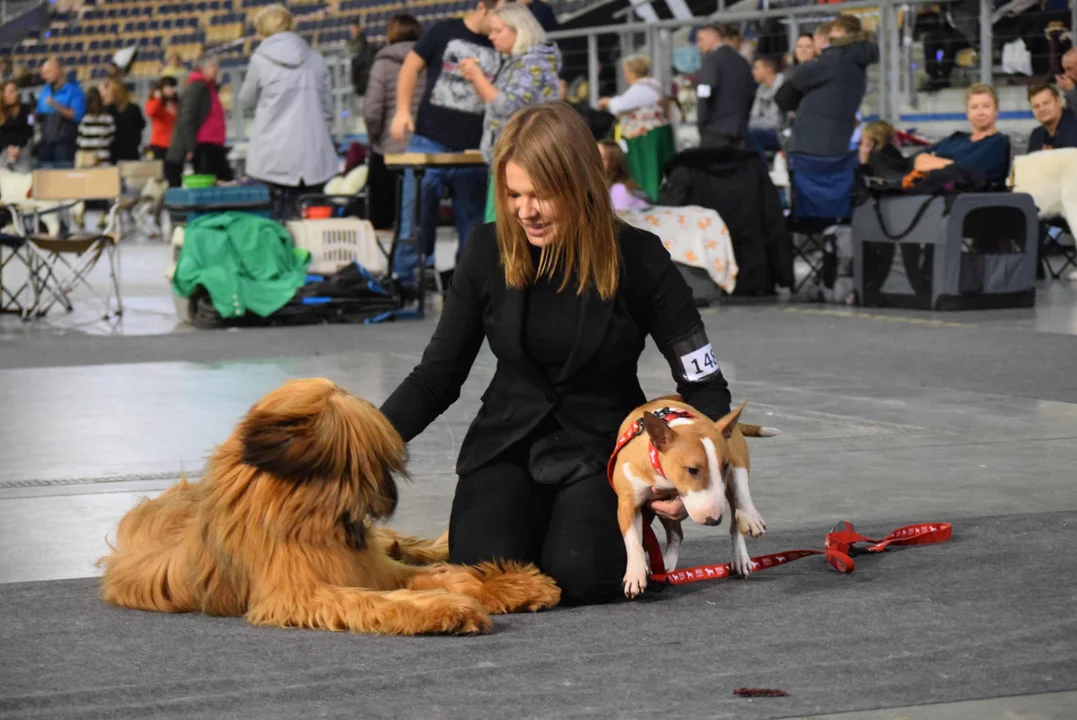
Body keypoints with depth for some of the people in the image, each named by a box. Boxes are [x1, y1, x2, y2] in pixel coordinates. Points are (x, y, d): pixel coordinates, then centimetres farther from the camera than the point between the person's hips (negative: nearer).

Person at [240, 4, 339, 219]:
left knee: (286, 218, -4)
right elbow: (327, 109, 13)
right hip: (314, 154, 3)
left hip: (277, 156, -3)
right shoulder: (315, 59, 8)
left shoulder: (261, 59, -2)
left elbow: (246, 100, 11)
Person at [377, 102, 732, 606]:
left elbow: (704, 383, -6)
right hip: (506, 445, 1)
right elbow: (437, 375, 0)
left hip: (600, 450, -1)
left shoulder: (638, 259, -12)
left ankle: (625, 524, 8)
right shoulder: (489, 253, -6)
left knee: (579, 577, -28)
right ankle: (538, 524, 10)